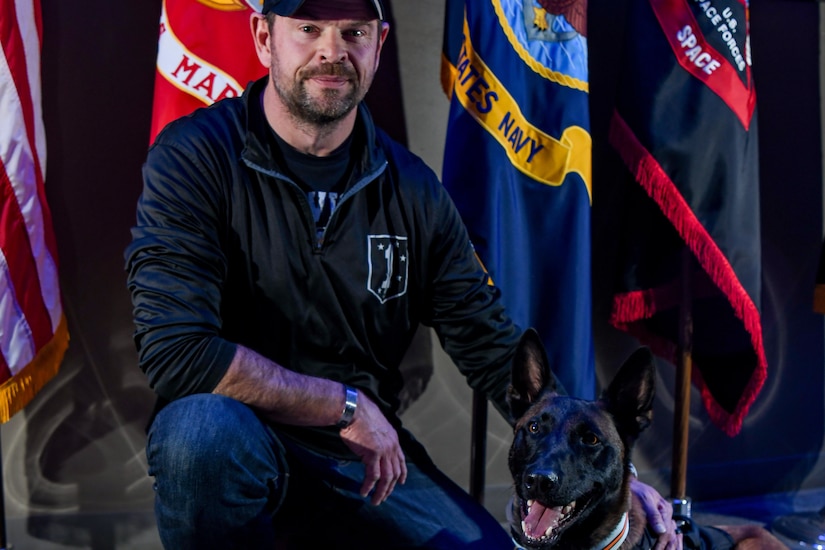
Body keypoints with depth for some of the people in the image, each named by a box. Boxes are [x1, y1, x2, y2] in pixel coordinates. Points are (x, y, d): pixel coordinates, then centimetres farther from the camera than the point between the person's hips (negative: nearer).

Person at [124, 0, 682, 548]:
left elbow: (495, 351, 5)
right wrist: (347, 406, -16)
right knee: (205, 427, -37)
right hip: (238, 461, -4)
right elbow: (177, 351, -22)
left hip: (371, 464, 5)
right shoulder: (195, 157, -13)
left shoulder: (413, 189, 2)